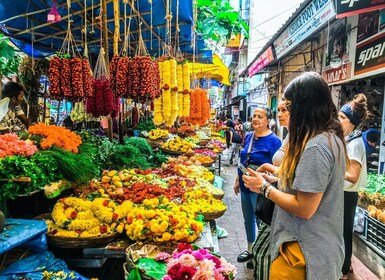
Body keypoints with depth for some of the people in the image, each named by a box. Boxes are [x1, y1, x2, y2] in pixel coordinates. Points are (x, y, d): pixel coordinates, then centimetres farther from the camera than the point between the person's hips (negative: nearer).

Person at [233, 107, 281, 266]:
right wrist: (238, 180, 17)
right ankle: (250, 249, 39)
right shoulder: (248, 136, 6)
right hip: (245, 186, 7)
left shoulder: (273, 140, -14)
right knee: (248, 219, 19)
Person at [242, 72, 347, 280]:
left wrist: (265, 188, -14)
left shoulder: (316, 147, -27)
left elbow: (304, 209, -26)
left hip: (305, 251, -9)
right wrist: (274, 179, 4)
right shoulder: (332, 138, 5)